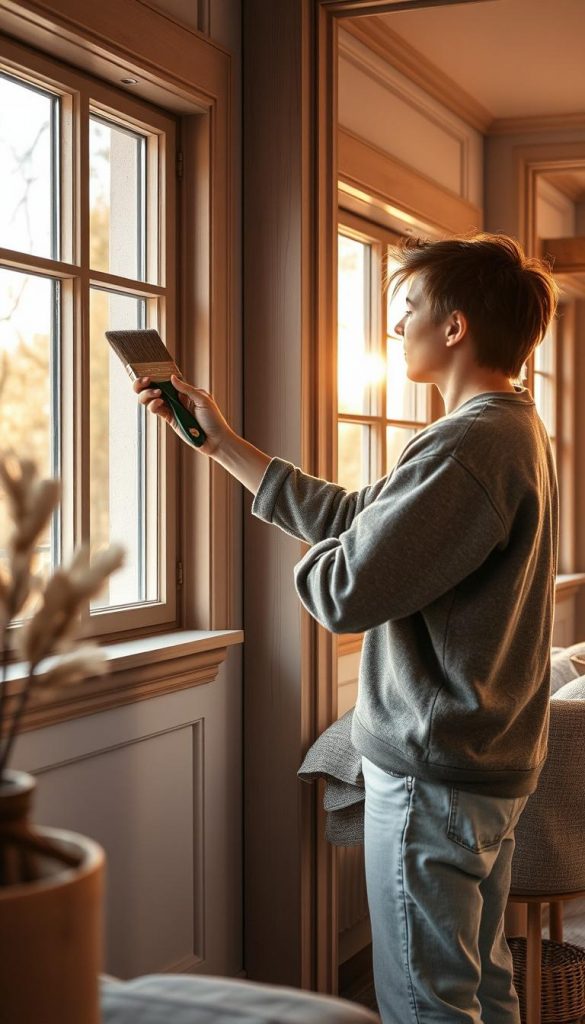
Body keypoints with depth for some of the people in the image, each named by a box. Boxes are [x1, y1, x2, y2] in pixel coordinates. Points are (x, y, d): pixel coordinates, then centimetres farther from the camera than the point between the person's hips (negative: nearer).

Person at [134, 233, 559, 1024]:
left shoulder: (467, 447, -23)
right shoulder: (514, 432, 11)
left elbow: (343, 589, -25)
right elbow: (357, 520, 13)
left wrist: (314, 562, 0)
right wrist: (221, 442, 14)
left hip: (433, 775, -10)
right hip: (491, 761, 10)